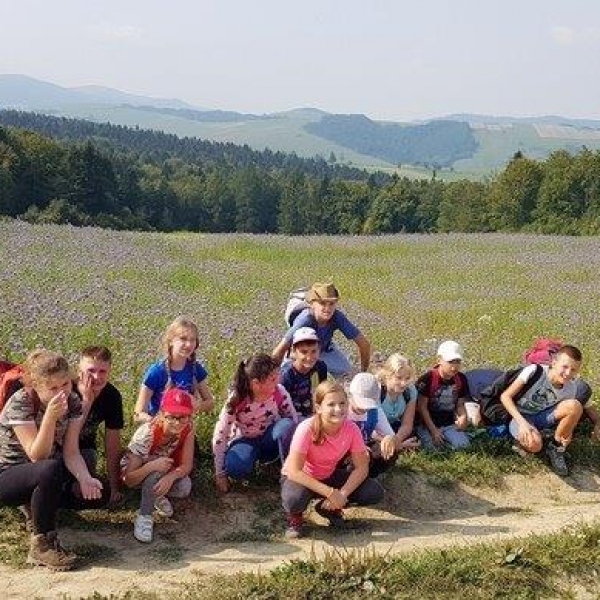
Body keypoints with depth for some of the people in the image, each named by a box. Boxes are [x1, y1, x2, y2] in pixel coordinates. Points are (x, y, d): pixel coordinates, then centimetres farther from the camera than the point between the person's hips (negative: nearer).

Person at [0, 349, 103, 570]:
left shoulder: (73, 402, -8)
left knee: (96, 493, -11)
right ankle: (42, 543, -19)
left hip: (44, 478, 6)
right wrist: (50, 416, -40)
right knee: (50, 470, -37)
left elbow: (71, 452, -12)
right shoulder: (20, 403, -24)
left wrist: (85, 479, -32)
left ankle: (36, 504, 11)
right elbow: (37, 456, -28)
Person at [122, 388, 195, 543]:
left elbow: (187, 465, -22)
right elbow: (129, 481, -32)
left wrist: (170, 477, -44)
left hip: (164, 472, 4)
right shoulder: (146, 434, -35)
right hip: (137, 472, -4)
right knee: (156, 470, -38)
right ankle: (144, 516, -18)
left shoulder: (187, 429, -23)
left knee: (184, 487, -28)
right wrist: (151, 466, -51)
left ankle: (158, 495, 6)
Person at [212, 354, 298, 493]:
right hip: (245, 441, -2)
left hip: (269, 439, 2)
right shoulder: (236, 401, -27)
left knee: (287, 425, -32)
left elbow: (294, 420, -5)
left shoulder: (279, 392, -20)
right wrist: (220, 474, -17)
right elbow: (219, 436, -21)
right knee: (235, 467, -36)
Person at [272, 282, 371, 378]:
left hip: (324, 349, 2)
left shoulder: (338, 317, -32)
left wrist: (363, 372, -17)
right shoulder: (305, 320, -41)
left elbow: (364, 344, -24)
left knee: (344, 369, -17)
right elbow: (278, 352, -39)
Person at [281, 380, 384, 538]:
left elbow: (361, 467, -13)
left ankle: (329, 508, 9)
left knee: (375, 492, -15)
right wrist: (330, 493, -35)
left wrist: (342, 494, -28)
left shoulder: (351, 428, -19)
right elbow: (294, 471, -31)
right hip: (300, 478, -4)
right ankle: (294, 516, -1)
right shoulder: (307, 429, -30)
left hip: (329, 476, 5)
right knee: (294, 500, -39)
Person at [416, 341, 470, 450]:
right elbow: (422, 407, -12)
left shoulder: (461, 379, -1)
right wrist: (433, 429, -16)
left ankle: (443, 438, 9)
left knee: (462, 444, -17)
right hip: (428, 423, -3)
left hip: (449, 424, 3)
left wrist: (463, 417, -16)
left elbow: (460, 404, 7)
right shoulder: (427, 379, -15)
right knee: (431, 447, -21)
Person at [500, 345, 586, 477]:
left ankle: (556, 447, -5)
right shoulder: (534, 371, -24)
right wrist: (522, 422, -32)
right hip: (520, 416, -4)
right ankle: (522, 437, 0)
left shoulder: (571, 387, -12)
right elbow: (505, 396, -20)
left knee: (575, 406, -25)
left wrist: (568, 432, -22)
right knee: (534, 444, -38)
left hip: (542, 416, 4)